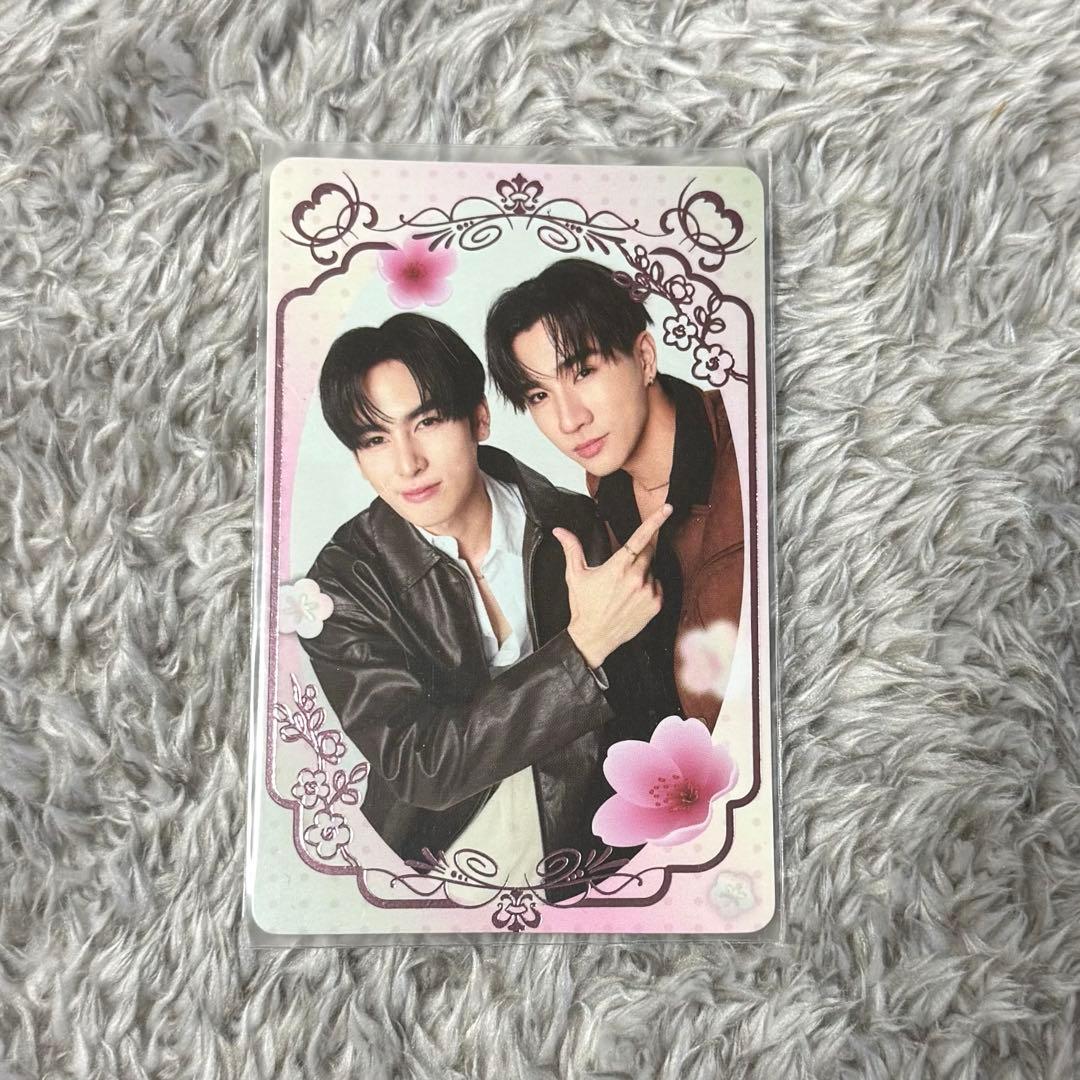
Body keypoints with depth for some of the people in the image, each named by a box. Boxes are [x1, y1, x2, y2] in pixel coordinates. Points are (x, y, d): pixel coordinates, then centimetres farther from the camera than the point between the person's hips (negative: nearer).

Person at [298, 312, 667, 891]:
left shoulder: (572, 526, -7)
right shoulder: (340, 587, -13)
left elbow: (629, 707, 2)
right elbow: (417, 767, -22)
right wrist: (583, 646, -27)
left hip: (587, 852, 2)